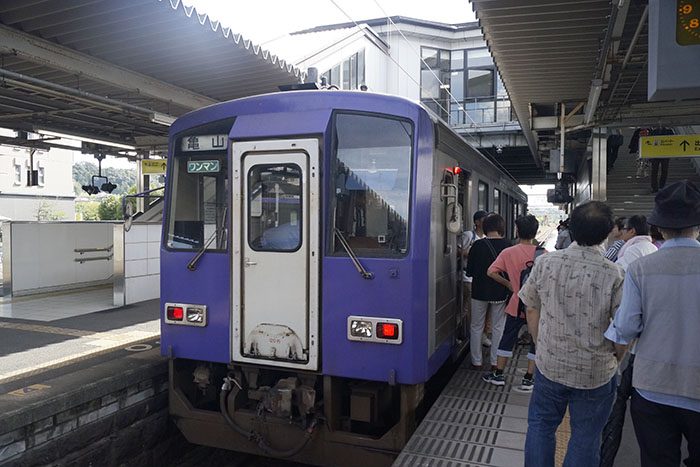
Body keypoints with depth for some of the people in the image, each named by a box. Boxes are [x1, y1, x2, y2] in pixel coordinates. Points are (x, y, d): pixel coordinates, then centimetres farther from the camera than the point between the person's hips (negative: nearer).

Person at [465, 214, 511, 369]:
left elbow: (469, 271, -7)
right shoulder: (508, 246, -10)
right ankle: (496, 361, 19)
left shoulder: (478, 245, -13)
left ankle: (476, 361, 18)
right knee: (498, 328, 13)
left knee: (476, 327, 13)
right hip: (500, 293, 1)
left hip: (480, 292, -1)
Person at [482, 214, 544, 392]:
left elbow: (491, 272, -9)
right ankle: (529, 379, 18)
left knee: (507, 339, 15)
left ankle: (498, 375, 23)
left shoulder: (508, 252, -9)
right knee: (536, 341, 14)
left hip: (516, 305, 1)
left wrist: (508, 284, 3)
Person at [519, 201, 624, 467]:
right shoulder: (615, 275, -19)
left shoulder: (545, 263, -11)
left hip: (550, 365, 2)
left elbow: (531, 309, 0)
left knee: (540, 425, 20)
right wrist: (615, 359, 7)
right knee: (585, 438, 16)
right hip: (596, 373, -2)